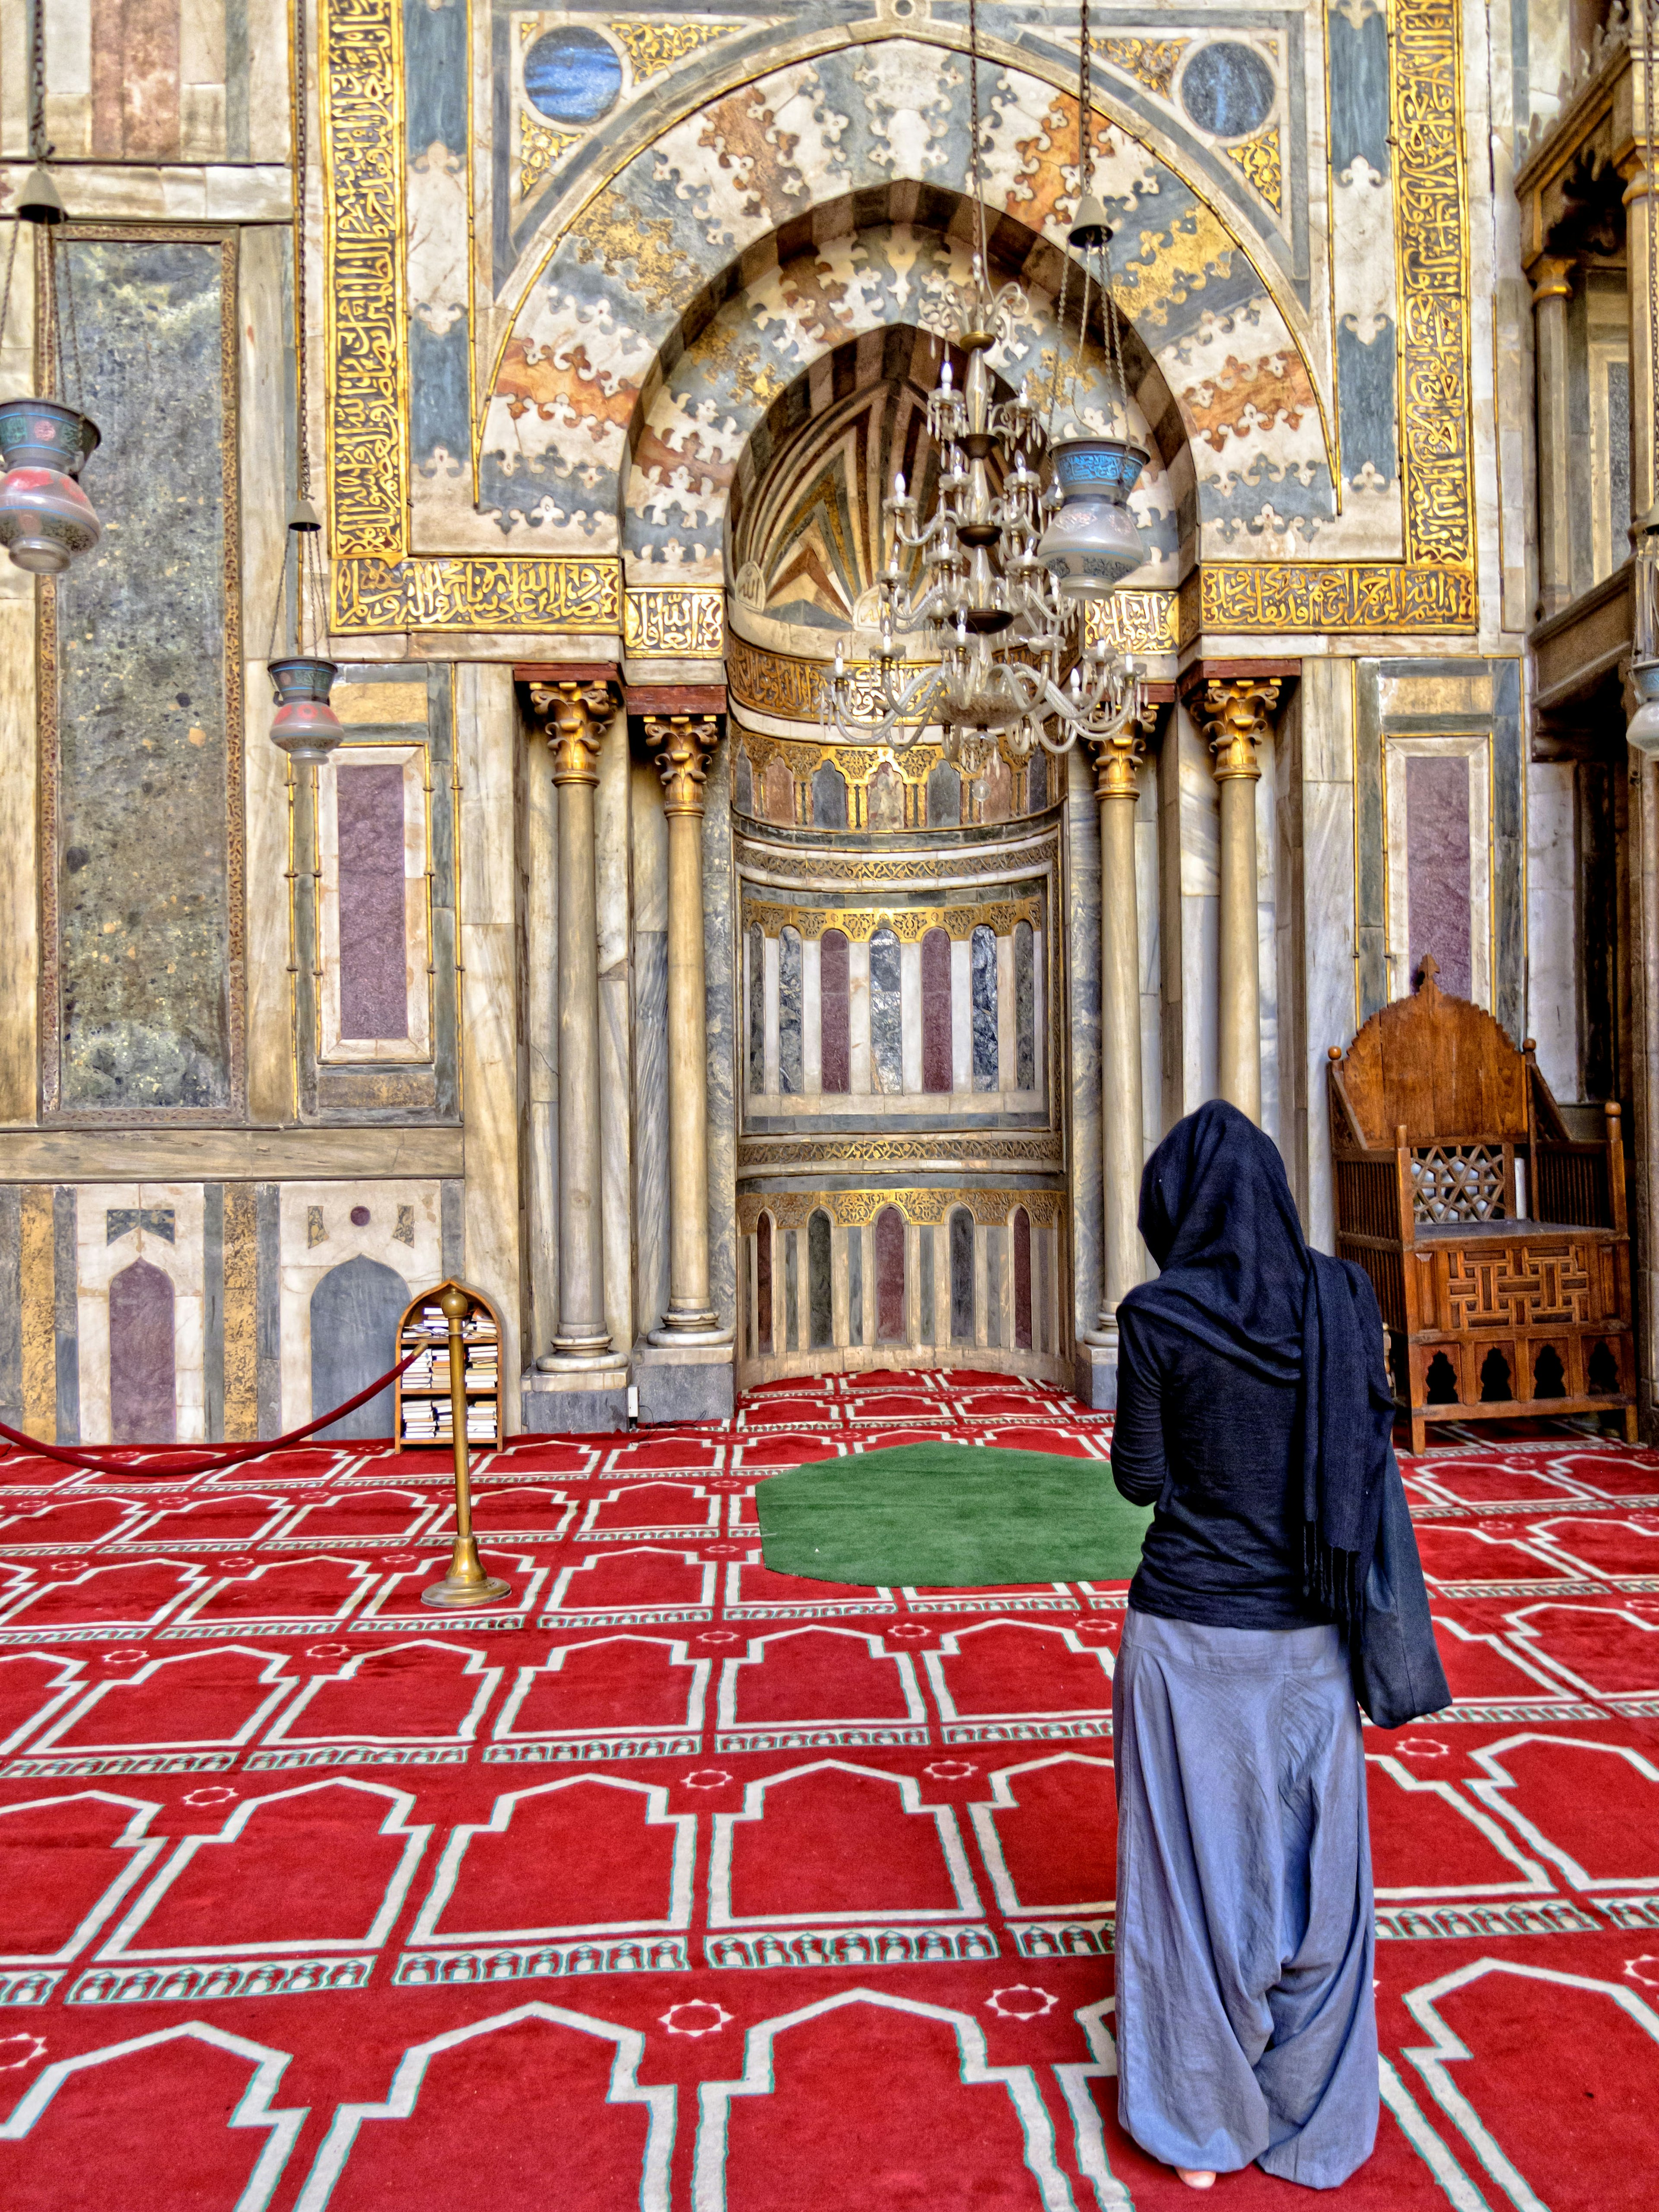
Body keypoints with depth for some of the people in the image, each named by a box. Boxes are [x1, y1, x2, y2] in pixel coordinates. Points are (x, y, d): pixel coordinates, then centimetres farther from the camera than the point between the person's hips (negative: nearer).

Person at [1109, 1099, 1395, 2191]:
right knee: (1314, 1874, 19)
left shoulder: (1158, 1316, -16)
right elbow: (1370, 1441, 4)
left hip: (1189, 1630, -3)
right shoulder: (1343, 1295, -6)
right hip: (1307, 1635, 3)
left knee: (1193, 1870, 13)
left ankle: (1202, 2126, 29)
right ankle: (1313, 2124, 35)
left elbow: (1140, 1478, -7)